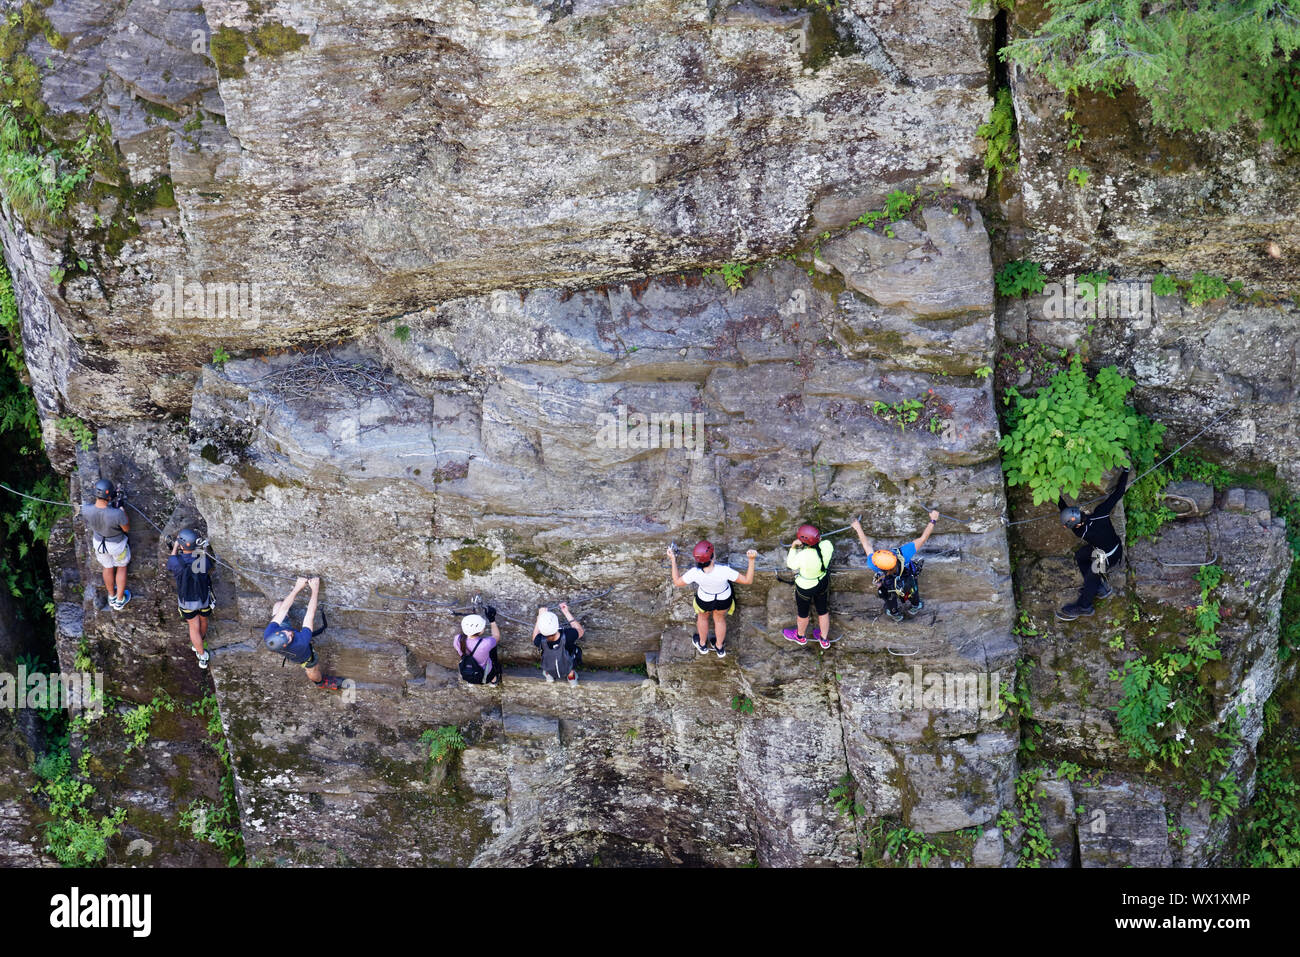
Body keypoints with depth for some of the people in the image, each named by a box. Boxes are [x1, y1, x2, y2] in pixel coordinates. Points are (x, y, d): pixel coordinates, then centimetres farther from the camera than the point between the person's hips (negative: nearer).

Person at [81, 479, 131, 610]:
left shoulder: (86, 511, -32)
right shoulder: (117, 514, -41)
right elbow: (127, 529, -19)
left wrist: (108, 500, -6)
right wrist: (121, 507, -13)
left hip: (99, 542, 3)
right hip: (117, 544, -3)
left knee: (108, 568, 32)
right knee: (122, 567, 29)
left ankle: (111, 597, 56)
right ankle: (120, 600, 45)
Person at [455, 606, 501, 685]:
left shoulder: (457, 640, -25)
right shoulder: (486, 644, -36)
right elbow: (497, 637, -12)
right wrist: (492, 620, -8)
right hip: (484, 678, -3)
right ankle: (493, 680, 36)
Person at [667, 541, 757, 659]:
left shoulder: (695, 573, -37)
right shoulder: (724, 571, -42)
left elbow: (677, 582, -18)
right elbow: (748, 580, -31)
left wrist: (673, 560, -16)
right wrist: (751, 559, -38)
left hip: (705, 599, 0)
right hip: (724, 598, 0)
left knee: (702, 617, 34)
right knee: (720, 619, 32)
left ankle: (702, 645, 59)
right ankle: (720, 648, 55)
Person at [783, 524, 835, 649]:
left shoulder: (803, 556, -40)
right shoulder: (827, 545, -27)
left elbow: (790, 564, -18)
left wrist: (793, 547, -10)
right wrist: (817, 540, -7)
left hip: (806, 588, -5)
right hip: (823, 582, 5)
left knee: (802, 613, 26)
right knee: (823, 611, 27)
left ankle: (800, 636, 53)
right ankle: (824, 639, 50)